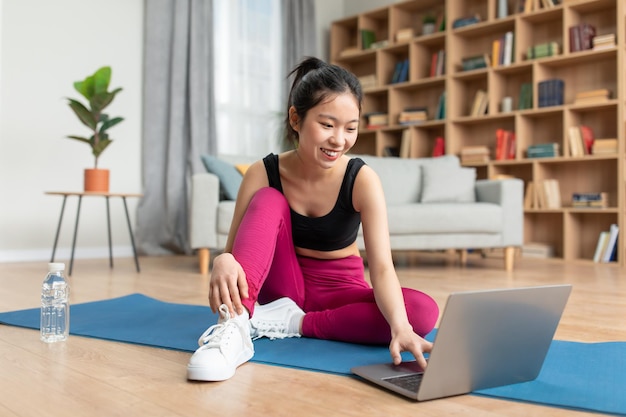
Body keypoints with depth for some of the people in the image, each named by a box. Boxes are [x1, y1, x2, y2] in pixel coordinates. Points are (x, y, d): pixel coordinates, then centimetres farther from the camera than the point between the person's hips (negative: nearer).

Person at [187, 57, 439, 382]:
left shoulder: (362, 180, -19)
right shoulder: (263, 174, -16)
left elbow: (382, 267, -29)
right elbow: (231, 250, -16)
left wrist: (400, 326, -49)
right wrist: (223, 262, -42)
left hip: (339, 291, 1)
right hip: (283, 287, 0)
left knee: (423, 311, -28)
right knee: (268, 201, -25)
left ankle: (294, 323, -22)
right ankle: (234, 326, -39)